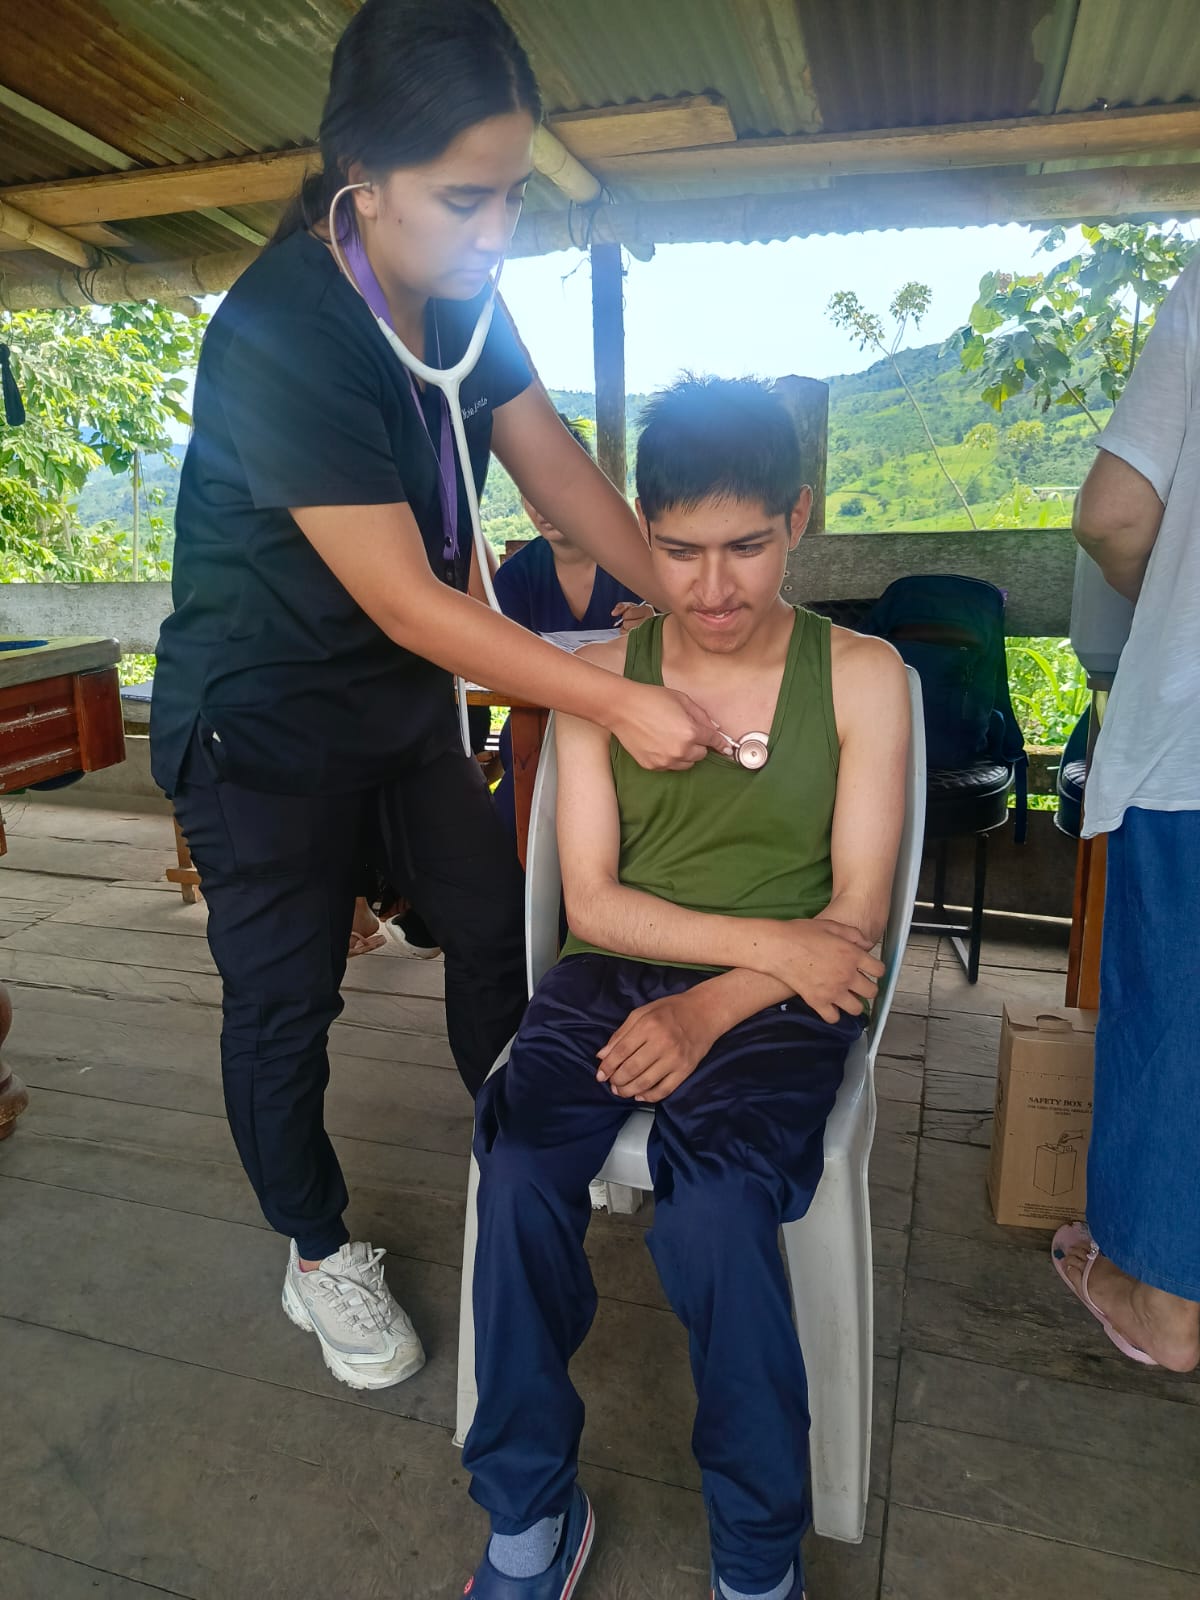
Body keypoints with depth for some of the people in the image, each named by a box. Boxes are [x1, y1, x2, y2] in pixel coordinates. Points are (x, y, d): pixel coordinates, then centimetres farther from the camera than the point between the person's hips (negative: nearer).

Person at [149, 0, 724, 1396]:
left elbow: (557, 469, -3)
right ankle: (317, 1254, 29)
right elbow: (406, 601, -31)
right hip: (262, 720, -7)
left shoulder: (457, 291, -3)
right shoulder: (277, 338, -28)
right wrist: (620, 704, -30)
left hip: (403, 696, 7)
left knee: (492, 925, 13)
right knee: (285, 995, 6)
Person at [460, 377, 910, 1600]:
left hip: (781, 998, -1)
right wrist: (766, 938, -12)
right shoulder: (601, 675, 4)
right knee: (518, 1167, -25)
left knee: (711, 1196, -29)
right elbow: (591, 902, 0)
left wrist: (709, 1007, -17)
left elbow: (855, 917, -3)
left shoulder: (862, 675, 1)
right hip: (617, 975, 2)